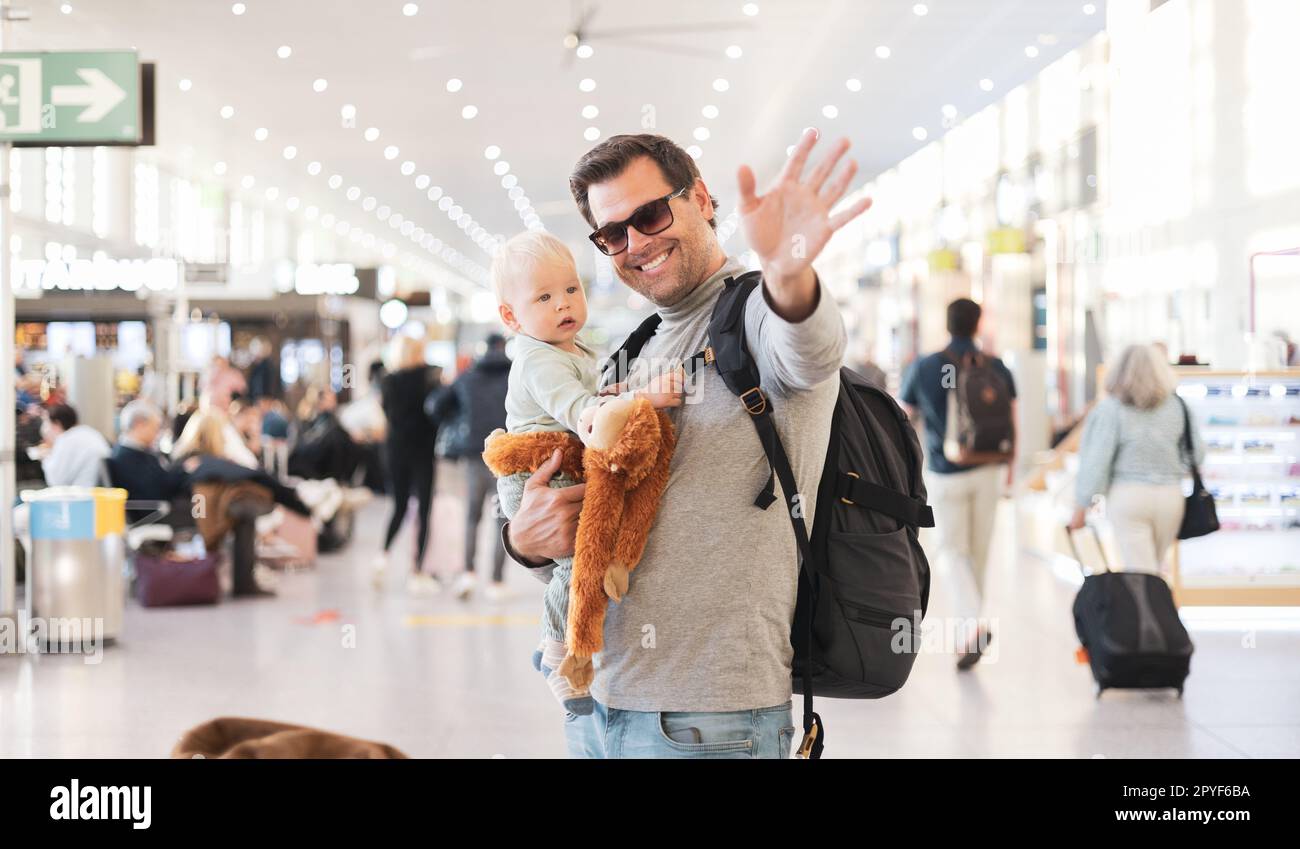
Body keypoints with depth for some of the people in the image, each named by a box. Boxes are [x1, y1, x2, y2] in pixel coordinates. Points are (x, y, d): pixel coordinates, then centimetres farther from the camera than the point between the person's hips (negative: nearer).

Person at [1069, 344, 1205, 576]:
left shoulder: (1110, 409, -9)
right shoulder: (1176, 405, 1)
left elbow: (1096, 462, -10)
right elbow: (1197, 452, 6)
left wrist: (1081, 507, -2)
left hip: (1127, 495, -3)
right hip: (1169, 495, 3)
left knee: (1141, 573, -1)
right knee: (1156, 568, 18)